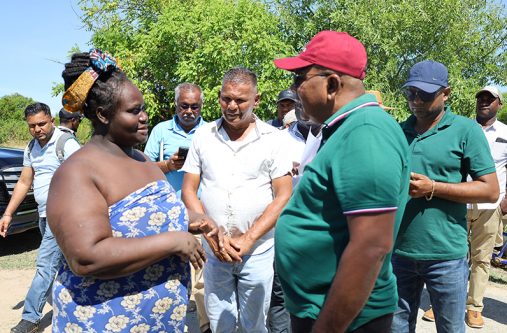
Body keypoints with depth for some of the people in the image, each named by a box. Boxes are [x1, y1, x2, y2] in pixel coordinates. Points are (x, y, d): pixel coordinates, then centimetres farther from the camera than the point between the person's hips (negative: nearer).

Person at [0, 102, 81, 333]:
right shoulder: (31, 148, 11)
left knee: (45, 264, -7)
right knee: (60, 262, 16)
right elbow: (24, 182, 15)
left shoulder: (67, 144, -13)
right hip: (44, 214, 8)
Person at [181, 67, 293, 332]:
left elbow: (283, 196, -6)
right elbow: (188, 191, 2)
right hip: (214, 250, 2)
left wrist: (249, 239, -13)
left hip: (257, 250, -1)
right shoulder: (203, 136, 2)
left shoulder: (272, 138, -5)